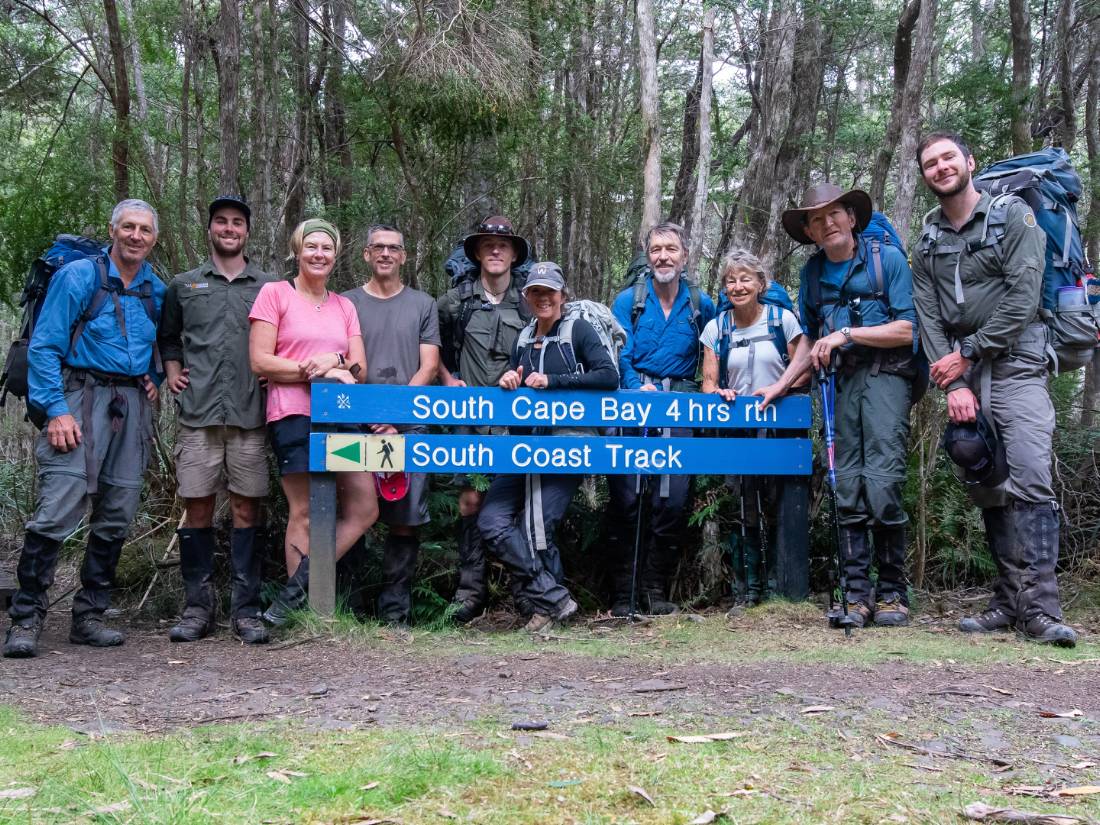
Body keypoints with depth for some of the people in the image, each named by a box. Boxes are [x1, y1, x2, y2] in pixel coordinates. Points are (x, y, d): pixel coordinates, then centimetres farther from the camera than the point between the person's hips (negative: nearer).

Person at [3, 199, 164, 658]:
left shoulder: (157, 291, 13)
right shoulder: (78, 277, -2)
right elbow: (44, 347, -6)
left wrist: (154, 379, 9)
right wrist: (55, 410, -15)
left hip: (132, 406, 6)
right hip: (82, 396, -5)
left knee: (116, 516, 5)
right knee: (57, 511, -13)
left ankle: (88, 617, 14)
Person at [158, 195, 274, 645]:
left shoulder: (268, 288, 12)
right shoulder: (184, 285, 14)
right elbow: (168, 337, 24)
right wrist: (172, 371, 8)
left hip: (250, 416, 0)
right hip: (198, 413, 1)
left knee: (247, 508, 0)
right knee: (197, 507, 1)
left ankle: (246, 609, 6)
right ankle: (197, 607, 9)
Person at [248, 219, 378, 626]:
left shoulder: (344, 306, 19)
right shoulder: (274, 293, 3)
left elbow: (359, 368, 13)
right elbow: (260, 362, -5)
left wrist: (334, 360, -11)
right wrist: (326, 372, -9)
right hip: (294, 414, -6)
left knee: (364, 509, -2)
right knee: (304, 513, -6)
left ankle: (297, 590, 3)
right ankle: (303, 611, 3)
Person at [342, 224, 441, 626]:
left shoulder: (423, 304, 13)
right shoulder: (348, 303, 12)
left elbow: (428, 367, 7)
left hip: (409, 424, 0)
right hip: (358, 425, 0)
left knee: (405, 521, -3)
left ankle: (395, 610, 4)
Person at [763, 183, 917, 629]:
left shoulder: (887, 258, -3)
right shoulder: (812, 273, 14)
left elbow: (905, 329, -8)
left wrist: (846, 333, -13)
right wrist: (781, 384, 17)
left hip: (885, 374, -5)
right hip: (843, 380, 5)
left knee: (881, 482, -15)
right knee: (847, 488, 1)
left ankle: (893, 592, -4)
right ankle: (859, 594, 4)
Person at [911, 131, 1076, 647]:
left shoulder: (1014, 217, 1)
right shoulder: (927, 243, 14)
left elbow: (1022, 298, -9)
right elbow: (929, 318, 4)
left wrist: (967, 354, -9)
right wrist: (954, 384, -8)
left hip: (1014, 367, -5)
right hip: (963, 377, 5)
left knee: (1029, 480, -16)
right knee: (986, 489, 3)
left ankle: (1039, 607, -18)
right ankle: (1010, 601, 8)